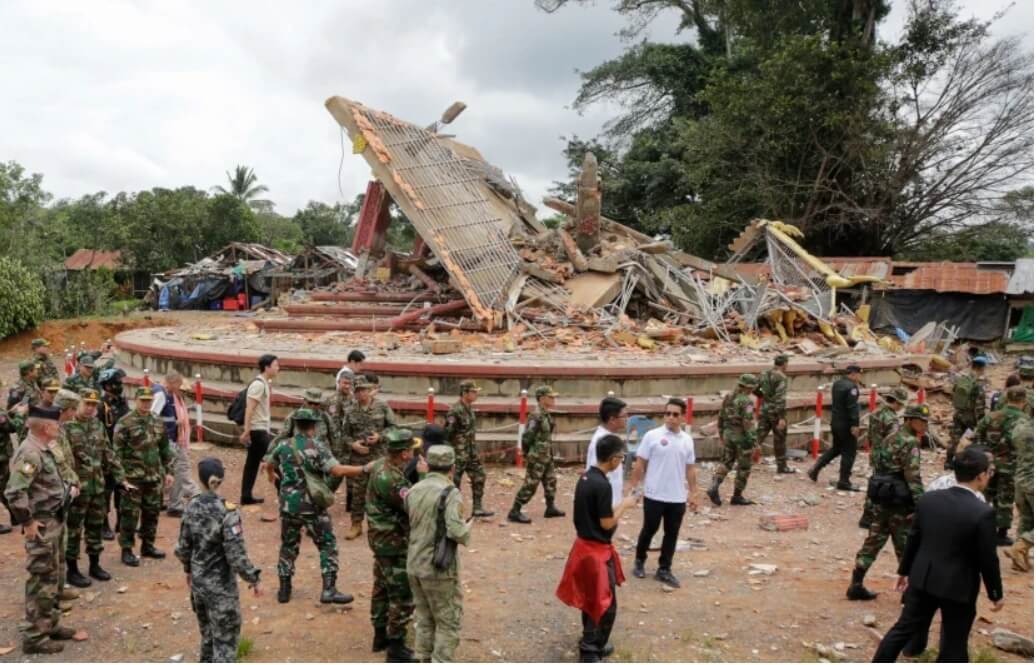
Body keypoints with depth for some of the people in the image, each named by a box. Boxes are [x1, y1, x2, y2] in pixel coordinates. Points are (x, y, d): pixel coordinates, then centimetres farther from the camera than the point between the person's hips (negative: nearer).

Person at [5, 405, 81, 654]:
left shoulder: (43, 450, 9)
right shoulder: (30, 453, -22)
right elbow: (14, 492, -29)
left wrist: (65, 489, 11)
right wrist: (27, 522, -22)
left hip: (54, 522, 10)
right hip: (42, 525, -10)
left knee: (51, 576, 19)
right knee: (41, 580, -2)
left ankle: (50, 624, 31)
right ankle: (34, 636, 7)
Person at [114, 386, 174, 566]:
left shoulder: (157, 423, 10)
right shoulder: (125, 423, -9)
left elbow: (165, 449, 16)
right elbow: (117, 450, -10)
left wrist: (168, 471, 13)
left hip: (154, 477, 6)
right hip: (133, 477, -6)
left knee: (152, 513, 13)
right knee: (130, 514, -1)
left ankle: (148, 545, 26)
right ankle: (127, 550, 9)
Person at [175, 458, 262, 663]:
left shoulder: (192, 507, -4)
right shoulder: (227, 512, -23)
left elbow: (183, 546, 5)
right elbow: (236, 555, -21)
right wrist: (253, 579, -8)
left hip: (198, 581, 6)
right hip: (221, 585, -6)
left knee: (207, 634, 24)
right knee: (225, 639, 5)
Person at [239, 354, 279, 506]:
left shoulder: (264, 383, 13)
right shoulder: (259, 384, -17)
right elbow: (249, 409, -22)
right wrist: (246, 431, -24)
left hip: (259, 428, 10)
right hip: (257, 429, -10)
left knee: (253, 462, 12)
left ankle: (246, 496, 17)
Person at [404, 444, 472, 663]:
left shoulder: (413, 491, 4)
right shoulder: (449, 492, -17)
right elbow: (456, 531, -26)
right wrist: (467, 530, -6)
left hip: (415, 565, 7)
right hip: (439, 568, -7)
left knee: (423, 619, 19)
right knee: (448, 622, 7)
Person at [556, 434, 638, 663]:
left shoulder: (585, 477, 4)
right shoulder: (603, 485, -24)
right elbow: (607, 523, -20)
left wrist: (617, 506, 10)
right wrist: (624, 505, -7)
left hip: (584, 544, 9)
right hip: (597, 551, -9)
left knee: (591, 599, 22)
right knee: (605, 604, 3)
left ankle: (594, 644, 35)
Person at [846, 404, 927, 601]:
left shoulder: (890, 438, 13)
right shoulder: (910, 442, -13)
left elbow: (875, 462, 17)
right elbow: (913, 477, -20)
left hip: (881, 498, 8)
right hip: (899, 500, -8)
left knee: (873, 542, 10)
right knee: (906, 547, 3)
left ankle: (856, 585, 11)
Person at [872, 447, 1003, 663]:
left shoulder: (928, 499, -4)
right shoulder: (983, 513, -19)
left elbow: (913, 539, 5)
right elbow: (988, 559, -13)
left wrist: (904, 570, 18)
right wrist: (996, 594, 3)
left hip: (923, 579, 4)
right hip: (959, 587, -4)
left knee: (903, 628, 17)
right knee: (953, 644, 12)